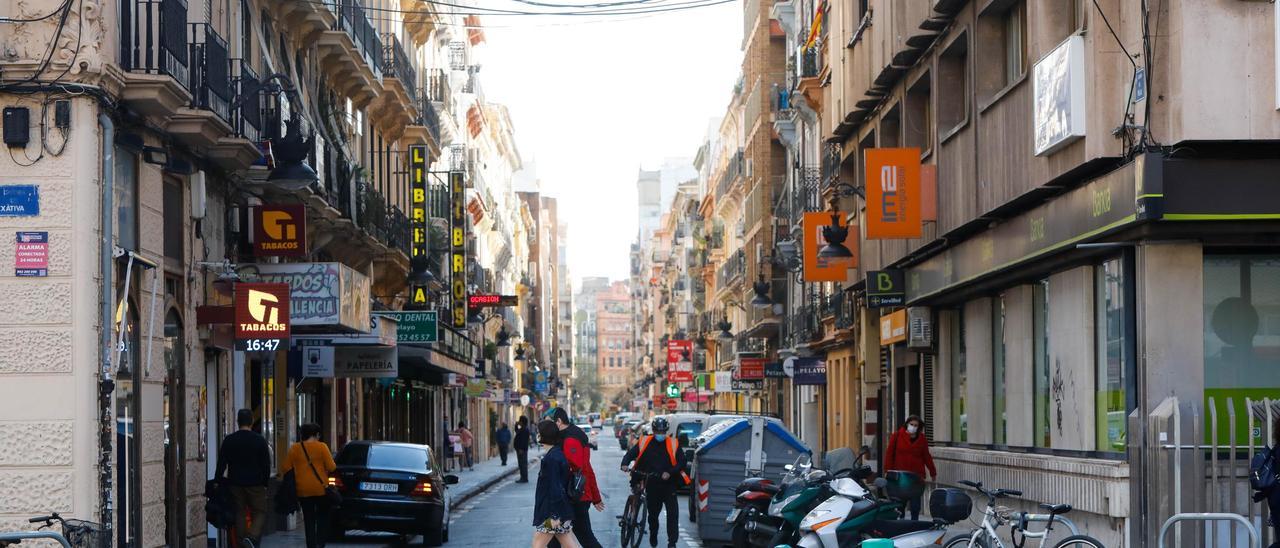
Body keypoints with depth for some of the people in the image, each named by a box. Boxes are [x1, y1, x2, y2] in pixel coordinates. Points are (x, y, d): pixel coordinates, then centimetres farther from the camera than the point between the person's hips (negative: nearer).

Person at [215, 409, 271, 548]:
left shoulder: (228, 440, 1)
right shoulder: (260, 440, -2)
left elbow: (221, 464, 1)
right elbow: (266, 465, 0)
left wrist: (217, 482, 7)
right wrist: (265, 483, 10)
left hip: (235, 484, 2)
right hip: (255, 484, -2)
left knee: (240, 513, 9)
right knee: (260, 512, 5)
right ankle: (252, 537, -18)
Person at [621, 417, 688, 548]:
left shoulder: (672, 444, -3)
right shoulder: (644, 442, 1)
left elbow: (681, 462, -3)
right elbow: (630, 454, 5)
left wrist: (670, 473, -17)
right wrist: (625, 464, -14)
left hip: (668, 484, -1)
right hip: (652, 485, 1)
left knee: (672, 513, -10)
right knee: (653, 513, 11)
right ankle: (653, 536, 34)